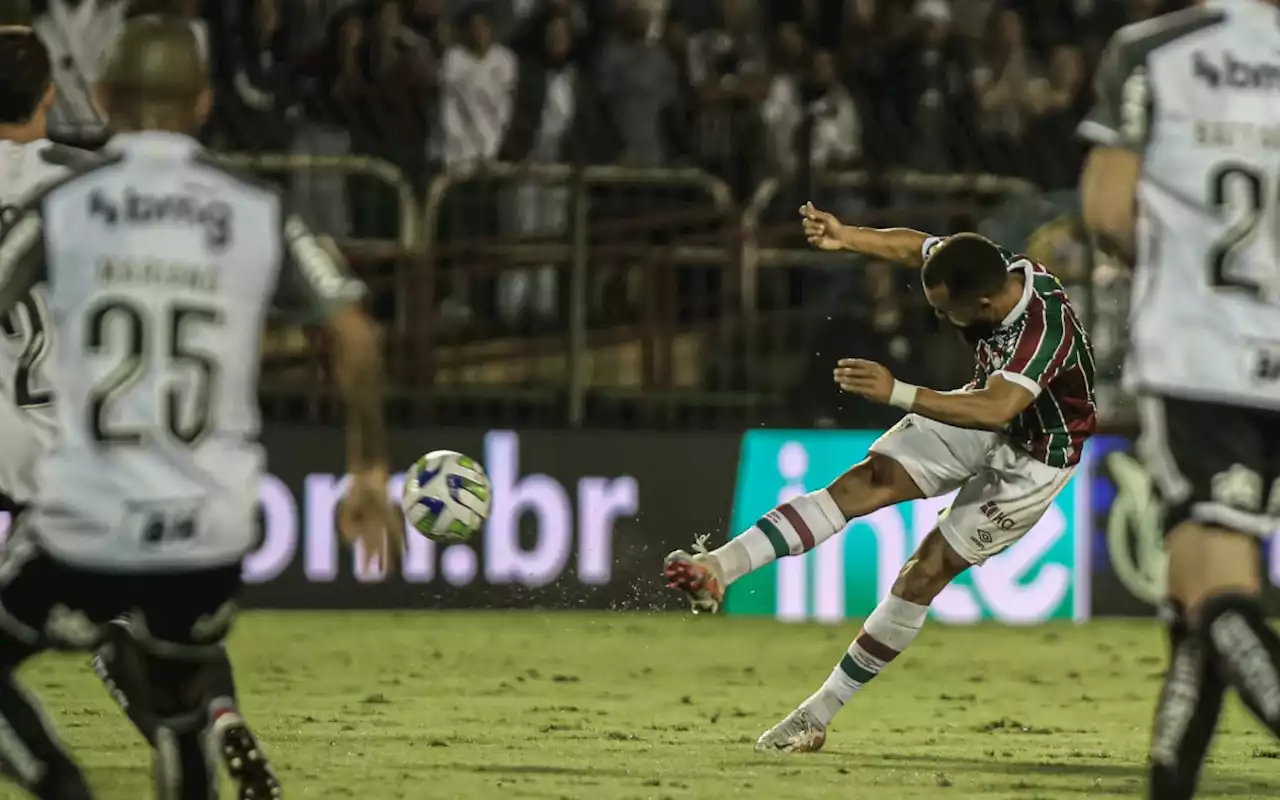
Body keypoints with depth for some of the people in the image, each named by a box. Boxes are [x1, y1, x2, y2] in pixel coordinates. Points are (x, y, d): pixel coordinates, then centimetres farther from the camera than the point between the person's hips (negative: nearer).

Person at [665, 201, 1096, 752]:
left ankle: (822, 711, -3)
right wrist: (845, 238, -18)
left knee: (925, 574, -10)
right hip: (986, 408, 6)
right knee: (869, 481, -13)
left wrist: (898, 394, -59)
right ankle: (720, 567, -26)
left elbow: (996, 411, -51)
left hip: (1032, 460, -6)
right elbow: (914, 247, 0)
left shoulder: (1045, 329, -39)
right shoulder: (990, 268, -19)